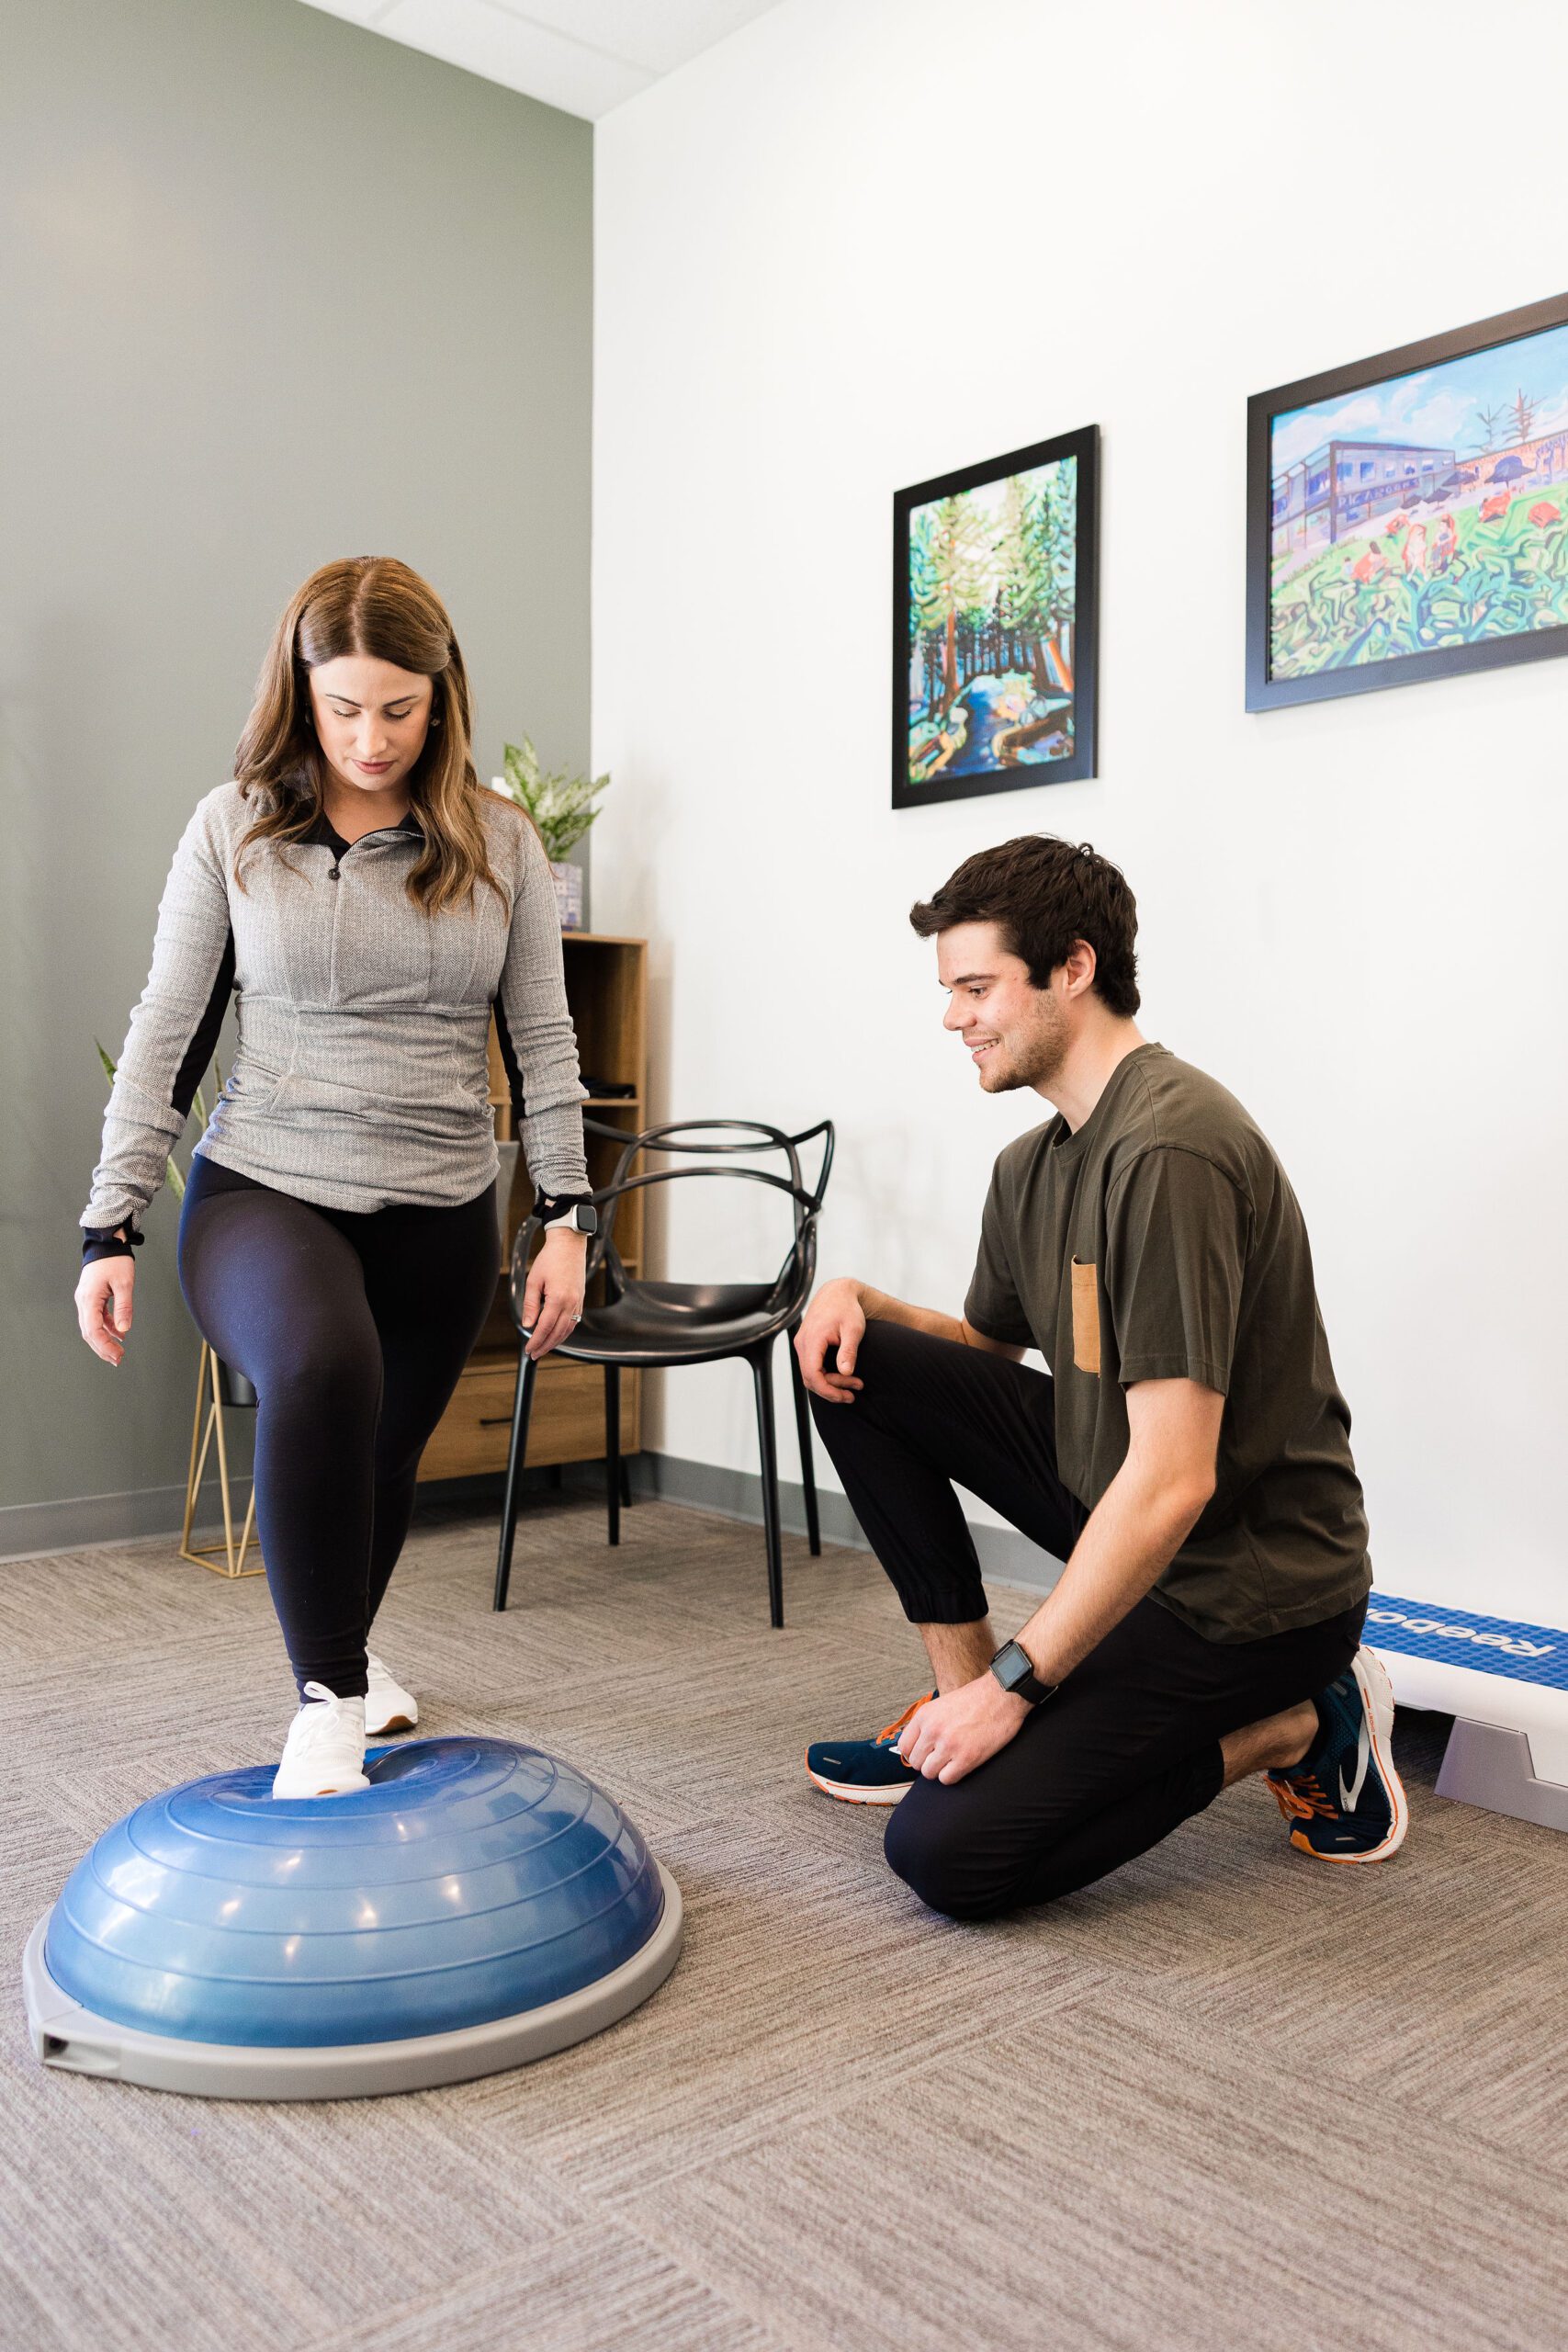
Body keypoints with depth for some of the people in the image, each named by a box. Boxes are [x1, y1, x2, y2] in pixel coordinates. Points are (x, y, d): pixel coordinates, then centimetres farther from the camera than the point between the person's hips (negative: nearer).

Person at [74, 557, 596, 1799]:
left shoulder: (500, 843, 2)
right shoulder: (234, 828, -1)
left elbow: (542, 1039, 5)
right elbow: (166, 1035, 1)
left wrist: (567, 1217, 0)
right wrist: (111, 1229, -3)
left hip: (440, 1214, 3)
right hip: (263, 1190, -2)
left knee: (384, 1462, 16)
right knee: (323, 1373, -33)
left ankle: (349, 1646, 49)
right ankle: (328, 1697, -16)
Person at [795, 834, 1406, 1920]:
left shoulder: (1168, 1149, -25)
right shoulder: (1035, 1165, 6)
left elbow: (1173, 1484, -28)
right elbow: (983, 1345, 21)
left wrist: (1014, 1685, -21)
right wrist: (859, 1297, 0)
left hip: (1247, 1582, -9)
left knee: (948, 1853, -15)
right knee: (856, 1364, 1)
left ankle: (1294, 1726, 1)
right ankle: (960, 1692, 7)